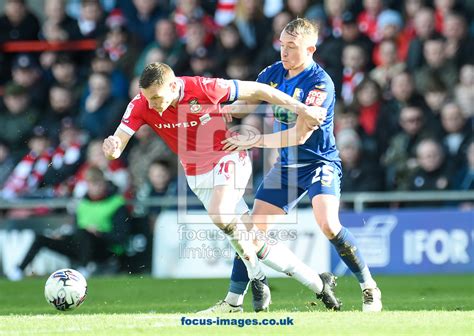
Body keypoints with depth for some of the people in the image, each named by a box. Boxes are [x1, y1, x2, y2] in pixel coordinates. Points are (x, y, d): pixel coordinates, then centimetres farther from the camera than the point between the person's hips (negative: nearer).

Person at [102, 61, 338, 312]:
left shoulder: (203, 88, -27)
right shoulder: (141, 106, -17)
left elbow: (255, 90, -16)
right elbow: (117, 146, -19)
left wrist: (301, 108, -13)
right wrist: (111, 147, -45)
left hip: (229, 158, -5)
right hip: (196, 174, 5)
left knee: (220, 216, -31)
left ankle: (256, 276, -9)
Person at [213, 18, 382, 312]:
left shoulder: (320, 83, -21)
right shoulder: (274, 73, 0)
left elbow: (300, 134, -26)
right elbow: (245, 102, 10)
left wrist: (252, 142, -27)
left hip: (319, 163, -7)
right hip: (287, 165, 7)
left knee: (328, 224, -27)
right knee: (255, 228, 2)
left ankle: (370, 289, -11)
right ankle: (234, 298, 11)